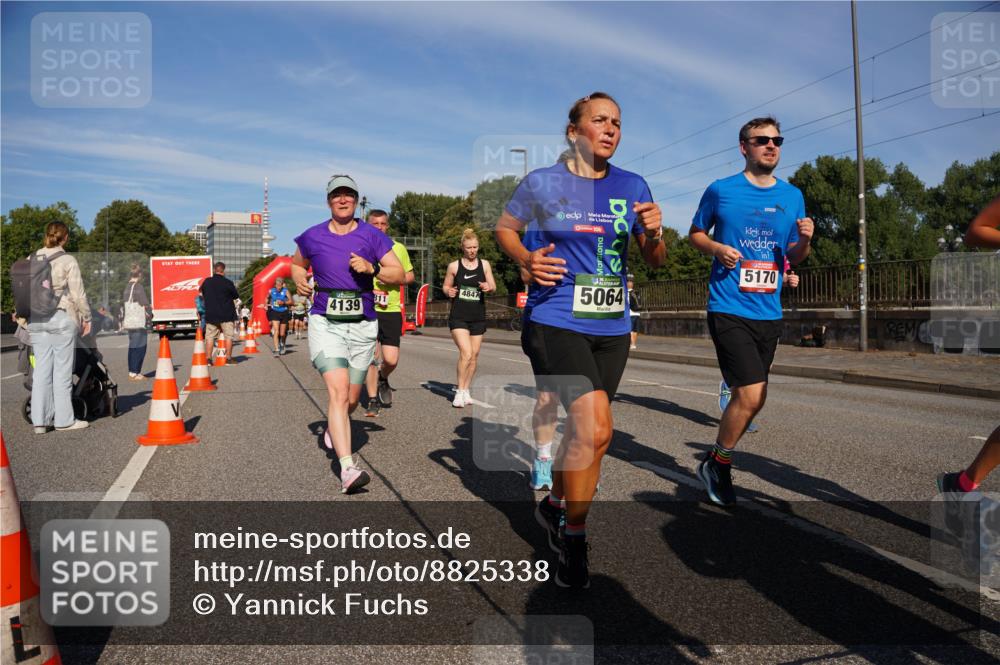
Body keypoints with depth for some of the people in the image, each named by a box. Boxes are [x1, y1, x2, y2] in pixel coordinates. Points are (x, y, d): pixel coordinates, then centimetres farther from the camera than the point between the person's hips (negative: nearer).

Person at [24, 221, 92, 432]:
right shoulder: (68, 261, -6)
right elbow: (78, 294, -6)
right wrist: (86, 318, 2)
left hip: (37, 320, 5)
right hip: (62, 318, -5)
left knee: (41, 370, 8)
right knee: (62, 370, 1)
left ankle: (40, 420, 11)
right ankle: (64, 419, 7)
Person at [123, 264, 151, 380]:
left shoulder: (126, 287, 11)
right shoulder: (138, 287, -12)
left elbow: (123, 303, 15)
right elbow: (145, 304, -12)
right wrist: (150, 314, 5)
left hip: (129, 322, 8)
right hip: (139, 322, -8)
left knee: (132, 347, 14)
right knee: (139, 347, -3)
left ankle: (132, 372, 19)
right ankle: (134, 373, -5)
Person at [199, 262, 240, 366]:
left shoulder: (207, 282, 1)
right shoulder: (228, 283, -11)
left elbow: (201, 291, 19)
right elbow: (236, 296, 0)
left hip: (210, 315, 3)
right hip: (226, 315, -3)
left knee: (210, 337, 8)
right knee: (228, 336, 5)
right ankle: (228, 358, 5)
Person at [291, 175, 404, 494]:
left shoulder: (372, 236, 3)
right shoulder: (312, 237, 5)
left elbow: (399, 275, 0)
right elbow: (296, 264, 24)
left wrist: (372, 268, -17)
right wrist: (299, 280, 4)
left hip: (363, 326, 2)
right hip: (325, 323, -2)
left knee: (351, 399, 13)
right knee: (338, 392, -19)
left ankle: (333, 425, 48)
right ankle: (348, 468, -24)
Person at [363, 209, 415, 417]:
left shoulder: (398, 248, 8)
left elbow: (410, 276, 13)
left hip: (391, 310, 1)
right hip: (367, 309, -1)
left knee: (391, 360, -3)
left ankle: (382, 379, 31)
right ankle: (373, 401, 12)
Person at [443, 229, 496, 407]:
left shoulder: (484, 264, 7)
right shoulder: (454, 266, 2)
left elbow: (493, 286, 5)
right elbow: (445, 286, 11)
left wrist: (488, 287, -17)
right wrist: (448, 292, -12)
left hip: (478, 317, 3)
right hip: (458, 317, -3)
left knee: (474, 355, 7)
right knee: (466, 353, -17)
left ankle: (465, 390, 21)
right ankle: (459, 392, -5)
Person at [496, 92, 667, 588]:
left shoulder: (633, 187, 6)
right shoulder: (542, 183, -2)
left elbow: (655, 262, 10)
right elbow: (504, 228, 12)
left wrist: (654, 234, -13)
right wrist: (527, 259, -8)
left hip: (613, 326, 5)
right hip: (561, 320, -4)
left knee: (583, 429, 15)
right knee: (596, 430, -17)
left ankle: (554, 505, 42)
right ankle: (573, 541, 4)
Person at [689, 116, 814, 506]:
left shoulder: (793, 196, 11)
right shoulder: (720, 190, -1)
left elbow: (794, 257, 16)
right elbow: (695, 233, 10)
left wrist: (804, 240, -6)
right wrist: (716, 248, -11)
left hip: (769, 313, 6)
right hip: (729, 309, -5)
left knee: (747, 397, 12)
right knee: (751, 395, -14)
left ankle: (716, 463, 32)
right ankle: (717, 465, 10)